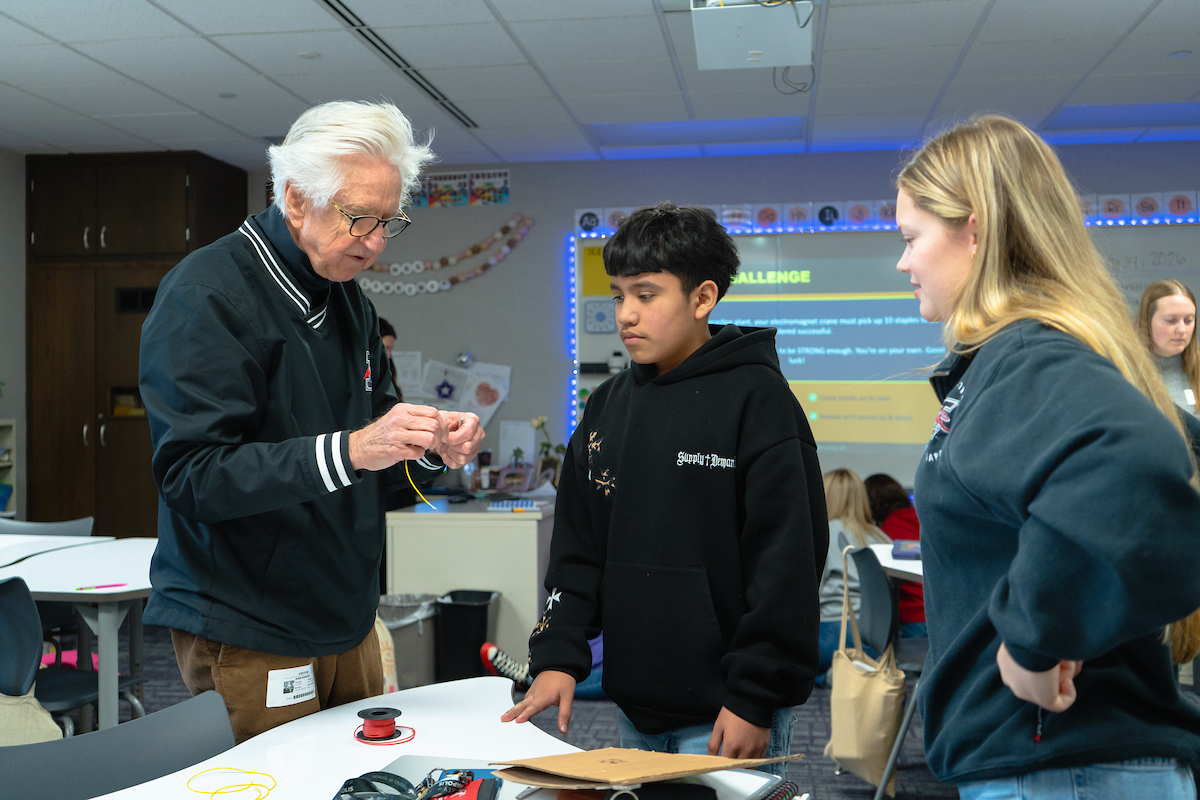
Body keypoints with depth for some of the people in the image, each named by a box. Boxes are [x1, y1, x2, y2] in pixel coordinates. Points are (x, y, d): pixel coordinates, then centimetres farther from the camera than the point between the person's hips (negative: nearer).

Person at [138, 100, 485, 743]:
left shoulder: (348, 300, 11)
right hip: (247, 633, -7)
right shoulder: (206, 295, -15)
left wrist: (430, 448, -8)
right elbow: (194, 474, -24)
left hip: (345, 619, 8)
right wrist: (345, 450, -33)